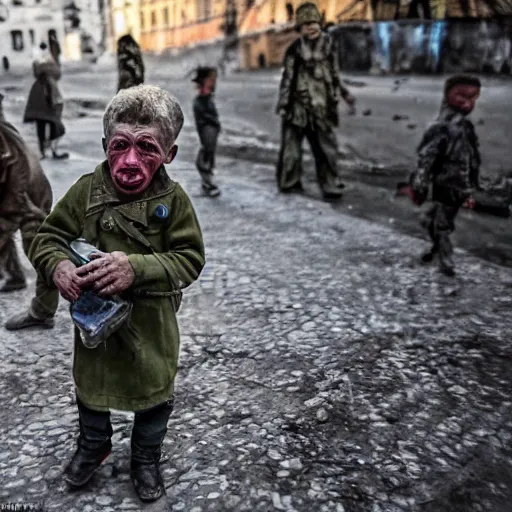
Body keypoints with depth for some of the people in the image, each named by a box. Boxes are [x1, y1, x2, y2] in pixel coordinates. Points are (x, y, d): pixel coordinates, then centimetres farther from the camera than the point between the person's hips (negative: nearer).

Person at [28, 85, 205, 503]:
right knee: (91, 388, 24)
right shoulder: (86, 190, -13)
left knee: (154, 396, 18)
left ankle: (146, 458, 47)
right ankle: (93, 446, 55)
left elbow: (190, 259, -18)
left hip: (151, 324, -1)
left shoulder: (173, 199, -17)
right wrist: (58, 265, -28)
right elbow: (47, 238, -5)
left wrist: (137, 268, -33)